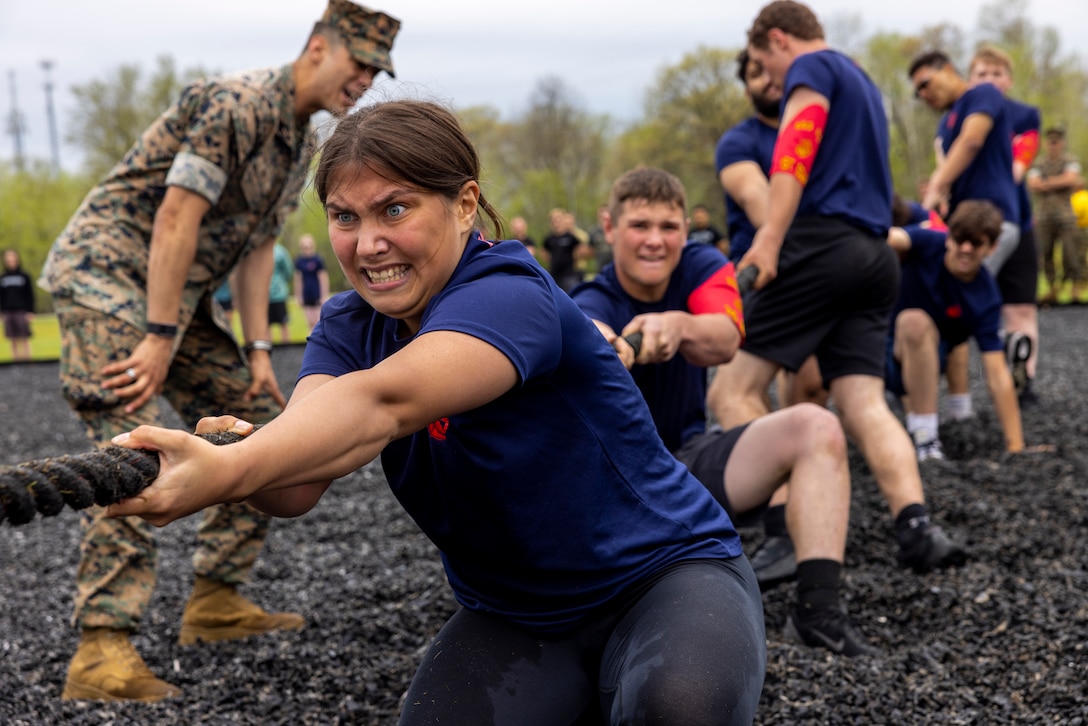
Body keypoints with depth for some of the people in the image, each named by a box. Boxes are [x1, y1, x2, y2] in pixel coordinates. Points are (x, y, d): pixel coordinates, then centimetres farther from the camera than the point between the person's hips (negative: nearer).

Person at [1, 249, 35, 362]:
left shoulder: (24, 276, 3)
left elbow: (30, 295, 3)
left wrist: (30, 311, -2)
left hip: (21, 311, -2)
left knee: (24, 337, -4)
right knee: (13, 339, 3)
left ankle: (26, 356, -1)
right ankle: (15, 356, 7)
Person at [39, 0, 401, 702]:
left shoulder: (302, 142, 12)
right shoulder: (237, 104, -18)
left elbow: (257, 244, 15)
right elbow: (176, 218, -23)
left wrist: (258, 349, 7)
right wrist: (159, 338, -24)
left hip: (180, 295, 10)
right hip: (106, 272, -10)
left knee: (259, 423, 9)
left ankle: (216, 600, 15)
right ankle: (103, 652, -24)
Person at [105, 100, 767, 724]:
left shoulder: (512, 297, -25)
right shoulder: (350, 327, -3)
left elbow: (385, 402, -46)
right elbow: (297, 490, -22)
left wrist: (228, 471, -60)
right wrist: (234, 454, -44)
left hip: (663, 577, -5)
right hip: (515, 620, 6)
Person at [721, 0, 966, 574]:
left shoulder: (811, 68, 4)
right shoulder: (863, 84, 32)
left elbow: (796, 151, -13)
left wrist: (768, 237, -22)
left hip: (820, 242, -9)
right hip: (875, 256, 9)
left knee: (738, 387, -4)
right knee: (863, 403, -2)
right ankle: (916, 527, -19)